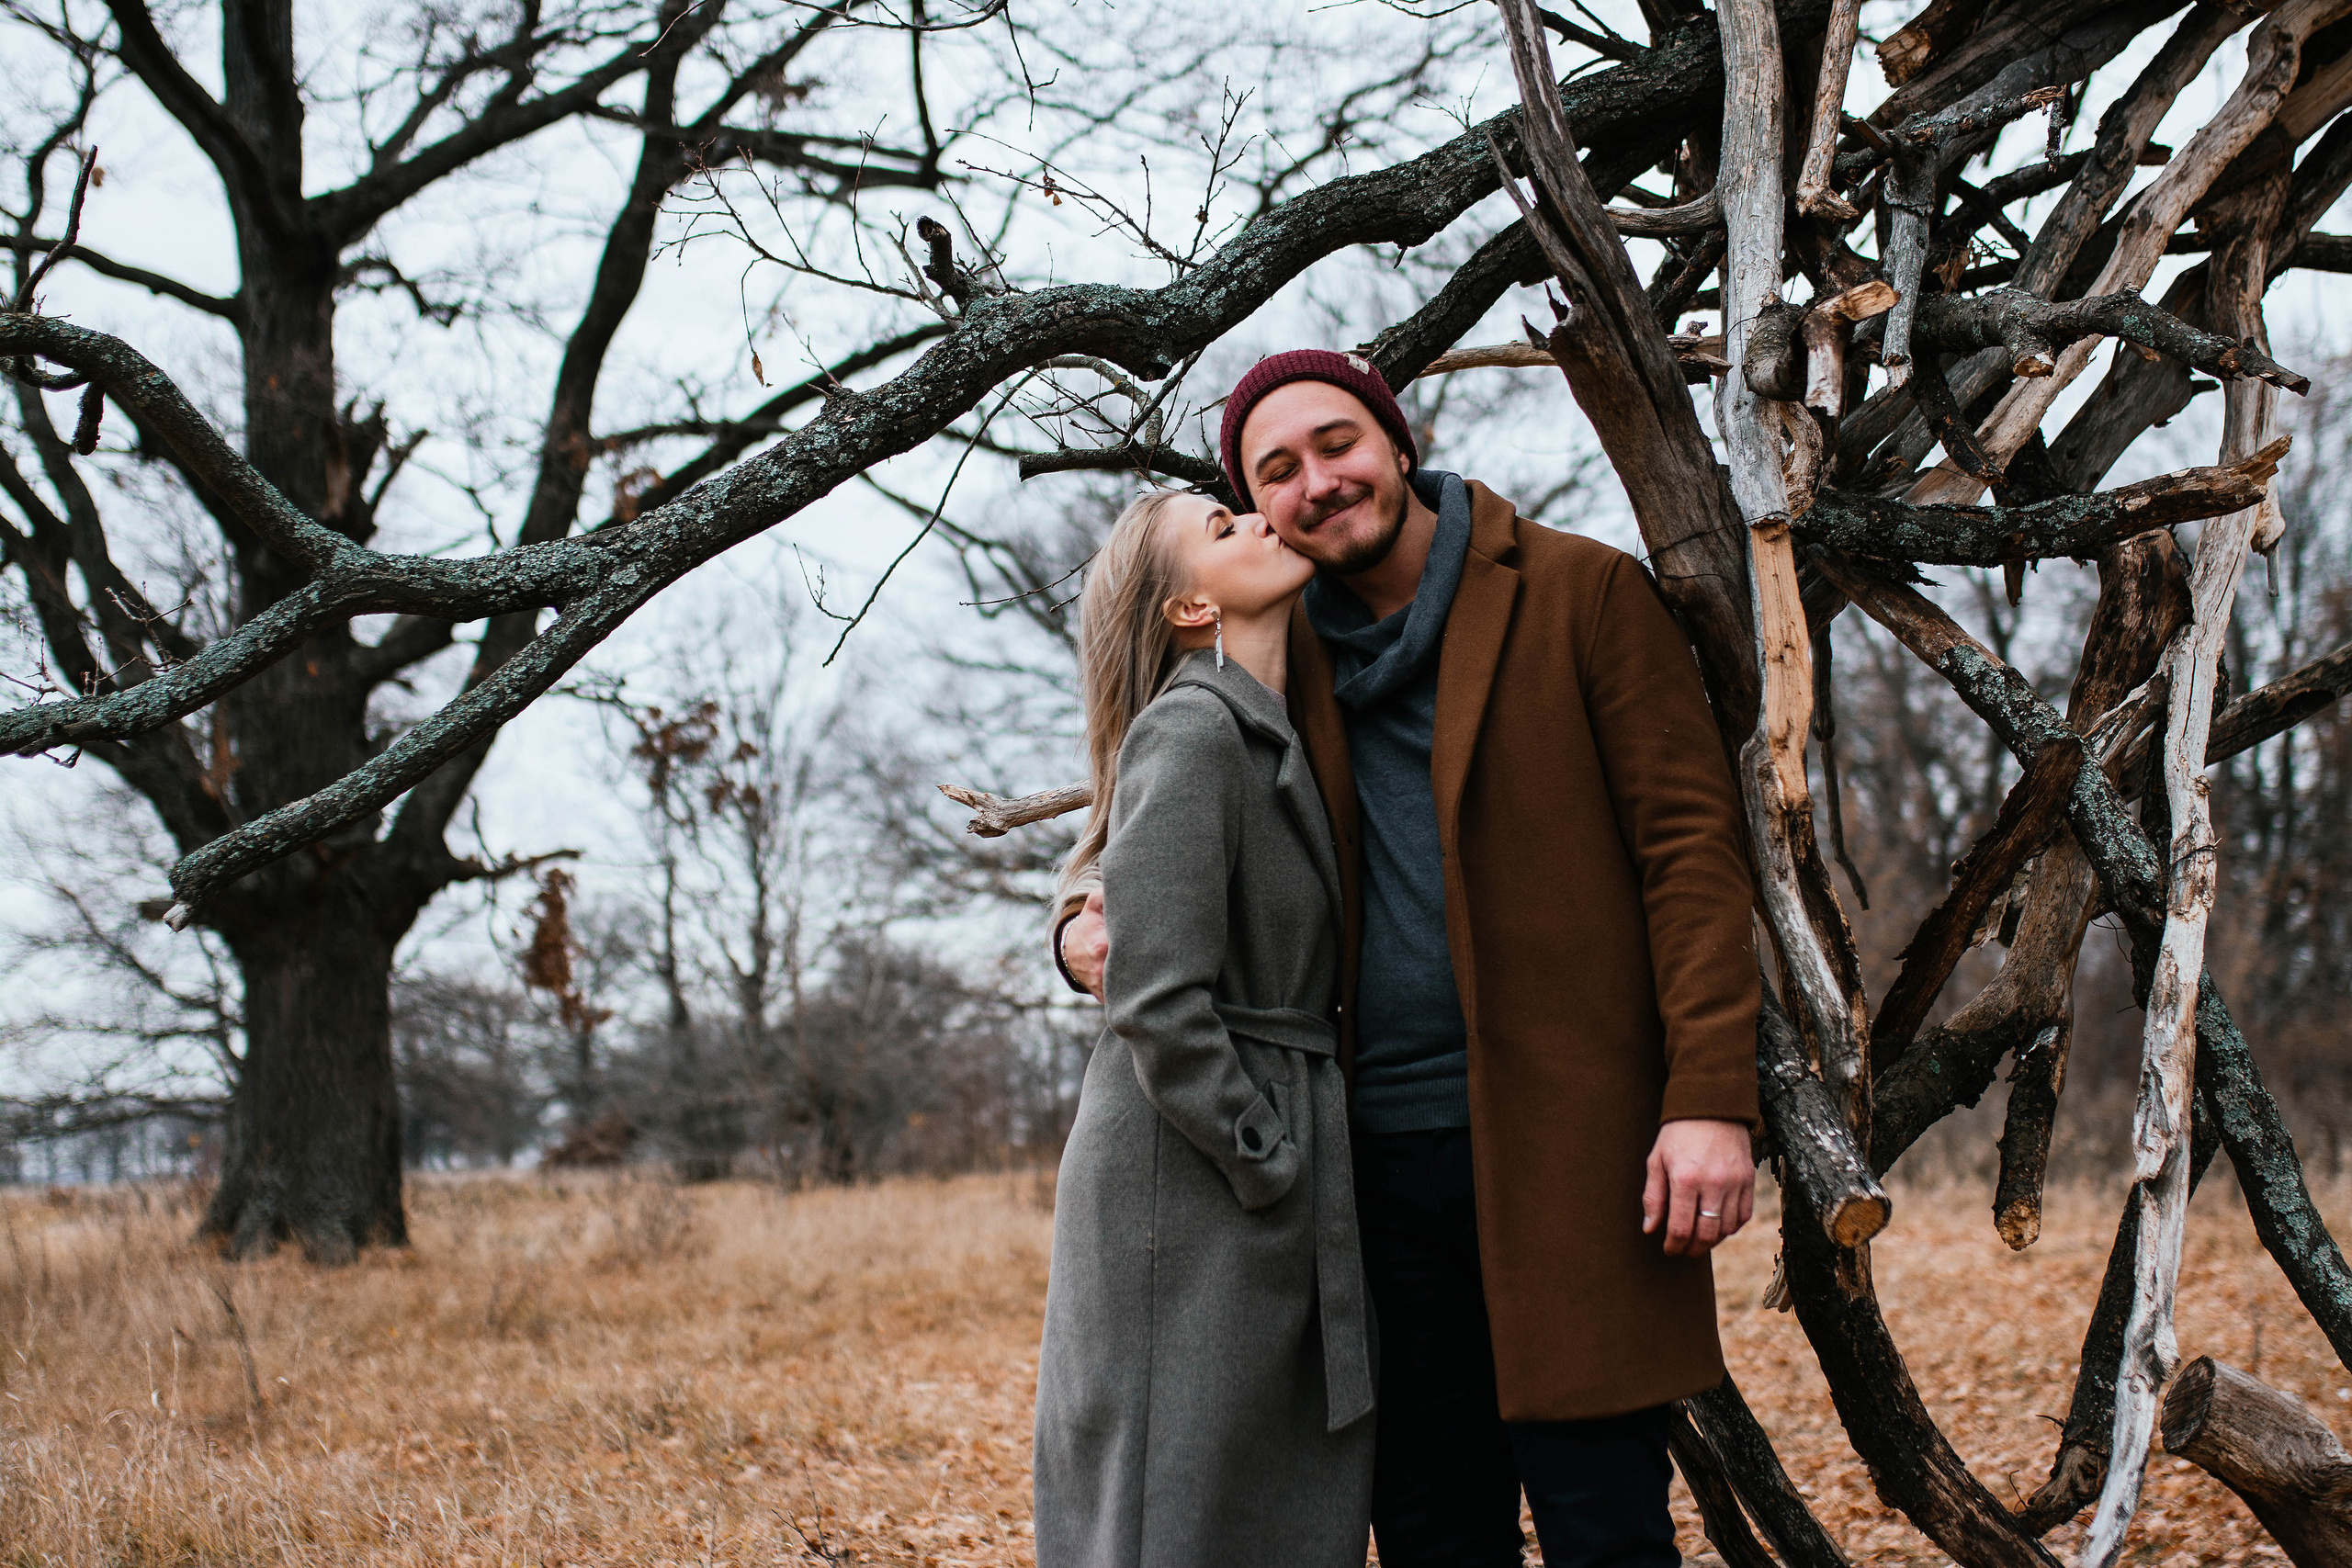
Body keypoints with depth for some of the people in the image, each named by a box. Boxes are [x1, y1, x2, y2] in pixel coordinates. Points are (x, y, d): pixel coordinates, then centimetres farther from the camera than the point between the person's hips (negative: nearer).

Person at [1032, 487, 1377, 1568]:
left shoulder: (1273, 739, 17)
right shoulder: (1190, 730, -12)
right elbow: (1156, 1001, -20)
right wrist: (1267, 1159, -13)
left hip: (1285, 1210, 9)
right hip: (1192, 1195, -9)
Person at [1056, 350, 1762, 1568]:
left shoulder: (1583, 594, 1)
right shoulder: (1289, 662, 14)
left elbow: (1690, 839, -5)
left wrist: (1710, 1097, -15)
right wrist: (1088, 928, 0)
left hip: (1567, 1135, -5)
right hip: (1385, 1147, 5)